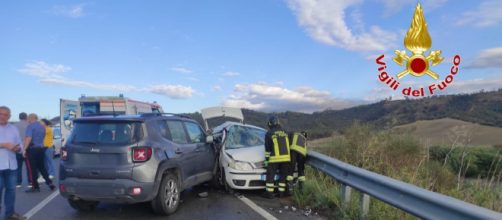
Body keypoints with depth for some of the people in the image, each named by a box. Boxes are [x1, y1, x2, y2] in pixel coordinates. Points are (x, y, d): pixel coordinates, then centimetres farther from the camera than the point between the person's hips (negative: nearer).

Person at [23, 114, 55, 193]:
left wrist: (25, 149, -20)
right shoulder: (42, 127, 14)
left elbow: (28, 138, -20)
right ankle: (49, 183, 11)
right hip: (41, 148, 7)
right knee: (41, 167, 16)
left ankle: (35, 187, 4)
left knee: (32, 168, 0)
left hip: (32, 149, -7)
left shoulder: (30, 126, -10)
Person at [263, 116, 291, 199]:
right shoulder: (284, 132, 13)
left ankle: (269, 193, 4)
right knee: (283, 176, 13)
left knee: (270, 176, 3)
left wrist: (266, 159, 4)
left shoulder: (269, 134, -2)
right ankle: (282, 192, 16)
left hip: (274, 159, -4)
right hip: (286, 158, 4)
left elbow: (267, 149, -2)